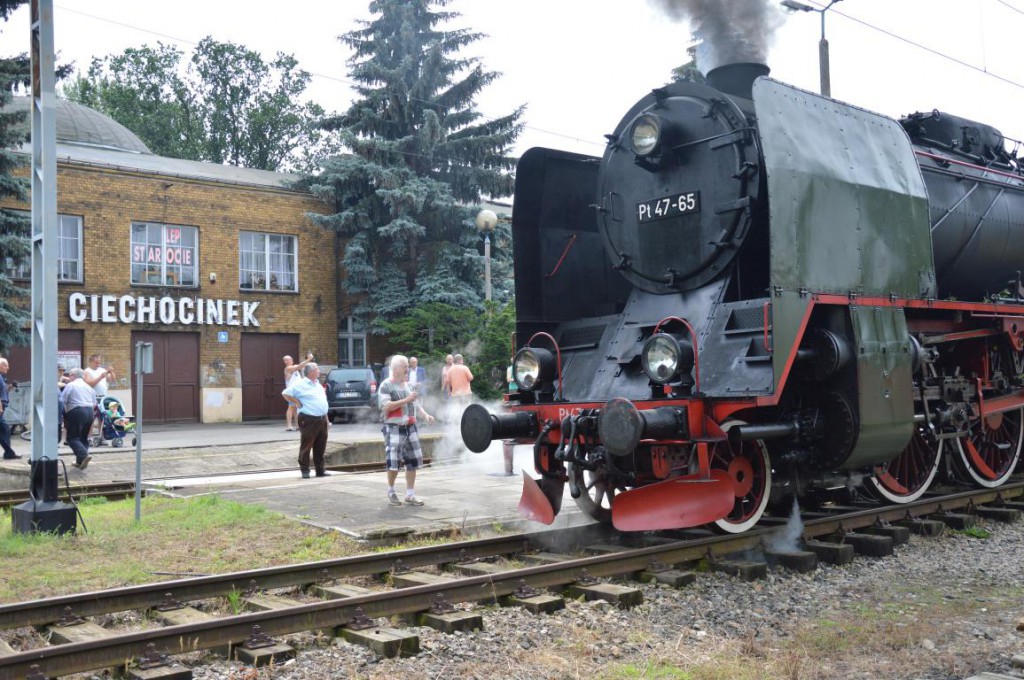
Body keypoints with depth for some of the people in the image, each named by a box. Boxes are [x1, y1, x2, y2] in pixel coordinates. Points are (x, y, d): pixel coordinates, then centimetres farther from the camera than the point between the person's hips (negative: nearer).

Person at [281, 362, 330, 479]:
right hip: (309, 420, -7)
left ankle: (320, 470, 16)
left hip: (322, 420, 7)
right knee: (306, 446, -3)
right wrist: (297, 403, -10)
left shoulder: (318, 384, 18)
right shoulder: (300, 384, -6)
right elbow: (285, 393, -10)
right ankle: (305, 470, 3)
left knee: (320, 447, 9)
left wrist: (326, 417, 19)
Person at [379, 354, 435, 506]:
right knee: (394, 462, -7)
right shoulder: (386, 386, -8)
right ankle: (391, 491, 18)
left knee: (413, 462, 5)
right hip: (394, 429, -6)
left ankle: (410, 495, 14)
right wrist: (406, 400, -22)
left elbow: (415, 403, 20)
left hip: (410, 427, 6)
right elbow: (385, 407, -19)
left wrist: (425, 415, 3)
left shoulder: (408, 384, 13)